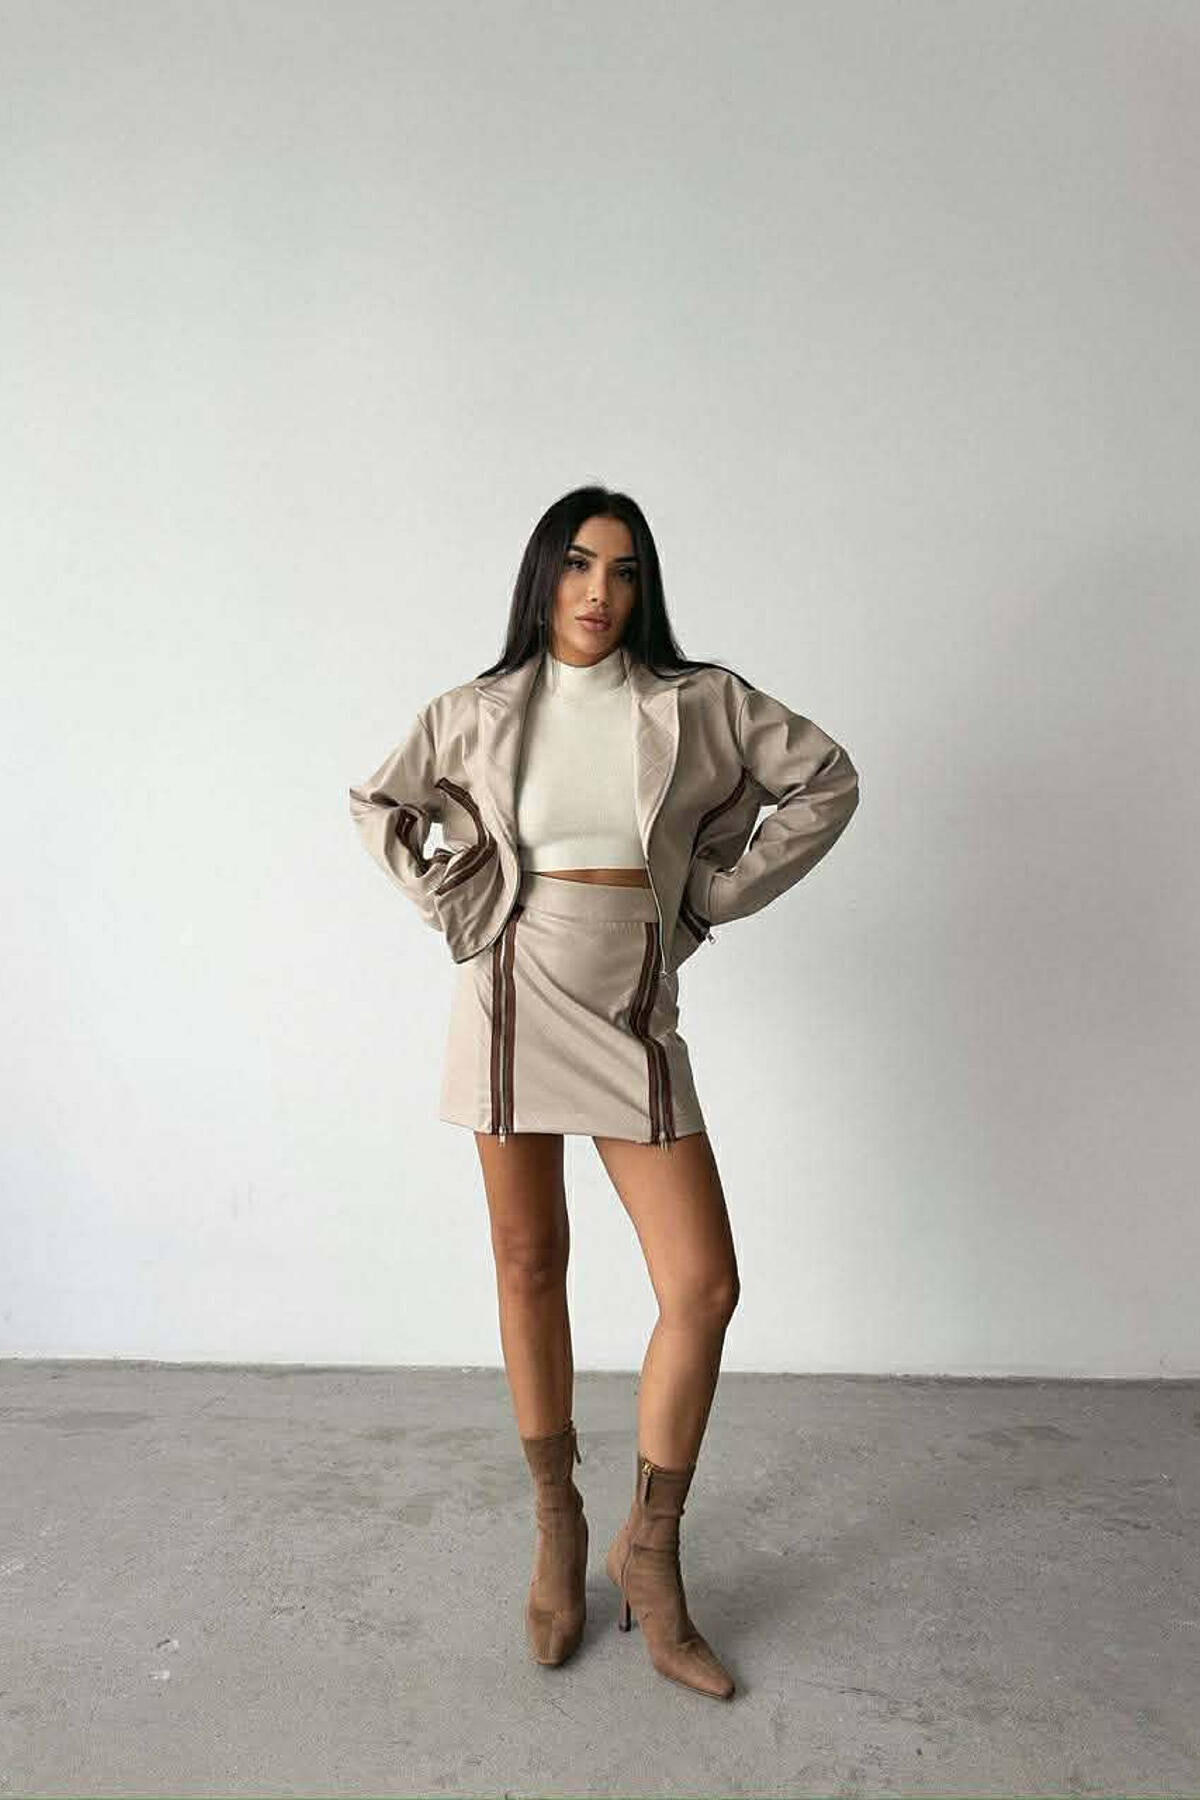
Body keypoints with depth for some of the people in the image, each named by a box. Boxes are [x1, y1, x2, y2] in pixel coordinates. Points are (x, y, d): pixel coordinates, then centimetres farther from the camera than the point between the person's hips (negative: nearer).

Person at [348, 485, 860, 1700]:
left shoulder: (696, 702, 2)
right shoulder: (479, 712, 4)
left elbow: (824, 780, 8)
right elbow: (377, 804, 17)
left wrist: (718, 891, 3)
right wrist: (452, 899, 3)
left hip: (634, 1015, 0)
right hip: (515, 998, 0)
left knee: (705, 1286, -4)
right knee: (529, 1267, 9)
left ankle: (649, 1554, 18)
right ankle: (556, 1525, 30)